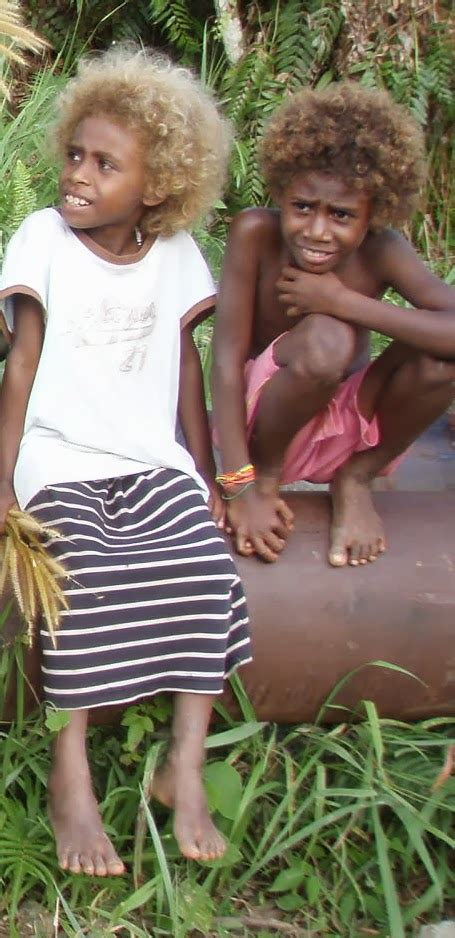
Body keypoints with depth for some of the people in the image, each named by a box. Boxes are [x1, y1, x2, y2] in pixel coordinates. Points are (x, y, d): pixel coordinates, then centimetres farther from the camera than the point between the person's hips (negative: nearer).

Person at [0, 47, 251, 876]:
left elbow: (184, 360, 13)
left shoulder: (174, 253, 7)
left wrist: (204, 471, 10)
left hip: (152, 458, 3)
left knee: (207, 569, -22)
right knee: (86, 579, -28)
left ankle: (184, 767, -13)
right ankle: (69, 778, -19)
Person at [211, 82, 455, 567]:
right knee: (325, 340, -34)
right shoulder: (255, 233, -22)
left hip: (349, 428, 3)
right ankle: (265, 475, -7)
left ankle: (356, 480, -2)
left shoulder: (381, 251, -18)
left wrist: (341, 301, -33)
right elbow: (227, 358, -23)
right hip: (261, 419, -2)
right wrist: (240, 486, -29)